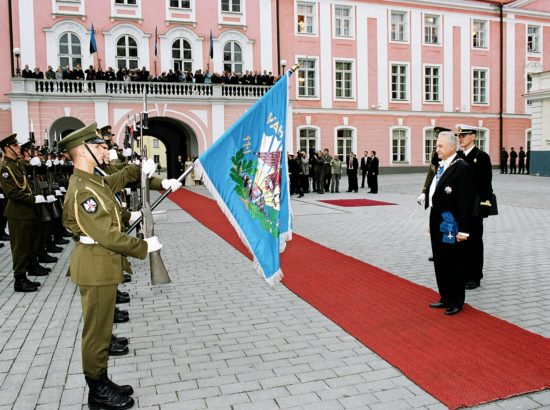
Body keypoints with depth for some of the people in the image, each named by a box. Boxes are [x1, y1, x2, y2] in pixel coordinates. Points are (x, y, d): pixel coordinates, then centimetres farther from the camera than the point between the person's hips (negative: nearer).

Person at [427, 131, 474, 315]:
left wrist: (463, 230, -20)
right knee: (440, 263, 16)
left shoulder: (462, 168, -14)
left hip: (451, 225, -8)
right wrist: (432, 223, 15)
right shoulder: (441, 166, 11)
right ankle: (445, 298, 29)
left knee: (454, 264, 4)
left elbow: (466, 201, -18)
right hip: (438, 223, 9)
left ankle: (456, 302, 19)